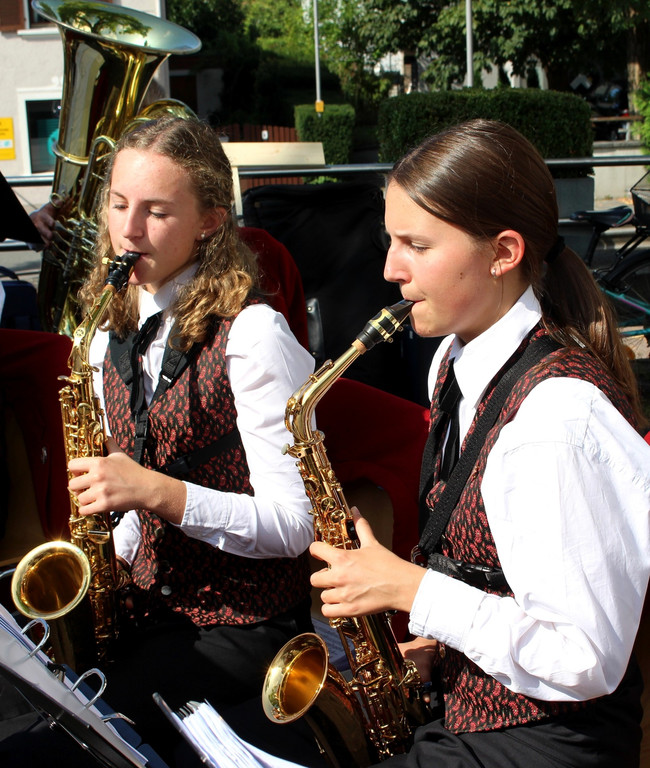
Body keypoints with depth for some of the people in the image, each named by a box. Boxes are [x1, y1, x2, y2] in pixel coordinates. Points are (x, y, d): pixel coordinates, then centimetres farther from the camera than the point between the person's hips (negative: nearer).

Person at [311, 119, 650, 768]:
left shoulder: (558, 414, -25)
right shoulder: (454, 362, 2)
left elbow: (588, 661, -24)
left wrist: (411, 588, -19)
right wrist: (437, 636, 1)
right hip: (465, 706, 8)